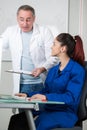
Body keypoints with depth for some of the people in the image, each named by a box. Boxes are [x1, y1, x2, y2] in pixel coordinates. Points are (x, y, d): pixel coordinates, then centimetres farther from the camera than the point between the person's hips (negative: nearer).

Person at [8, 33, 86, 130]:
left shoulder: (78, 70, -6)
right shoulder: (53, 70, 19)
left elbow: (71, 97, -16)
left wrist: (46, 97, -28)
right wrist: (28, 95, 2)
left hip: (65, 114, -7)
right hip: (48, 110, 7)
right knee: (15, 119, -17)